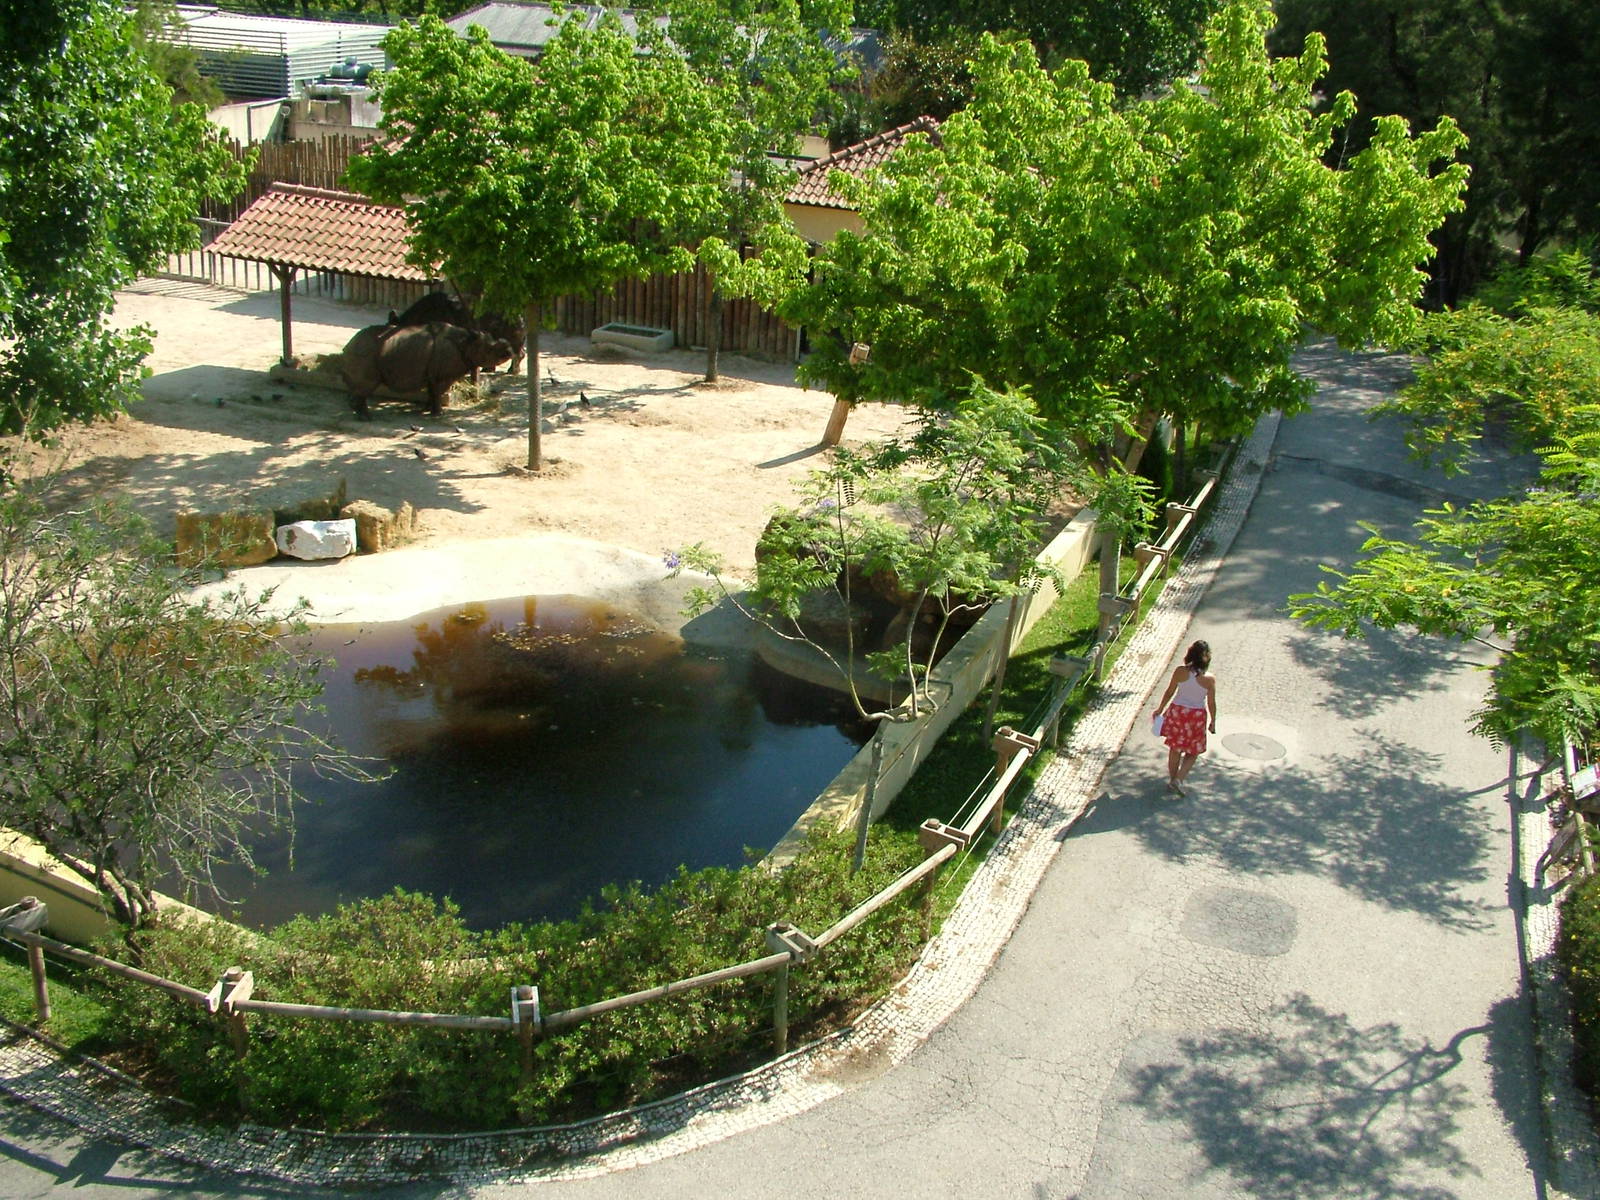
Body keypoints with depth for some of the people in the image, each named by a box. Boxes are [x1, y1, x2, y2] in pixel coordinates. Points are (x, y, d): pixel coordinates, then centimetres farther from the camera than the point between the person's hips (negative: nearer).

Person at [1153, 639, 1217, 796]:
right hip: (1197, 716, -1)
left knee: (1175, 748, 18)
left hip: (1177, 712, 2)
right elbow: (1211, 703, -6)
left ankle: (1171, 779, 25)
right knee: (1193, 752, 13)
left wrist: (1160, 709, 12)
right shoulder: (1209, 679, -14)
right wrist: (1213, 721, 9)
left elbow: (1169, 692, -2)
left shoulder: (1180, 672, -13)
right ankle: (1179, 779, -1)